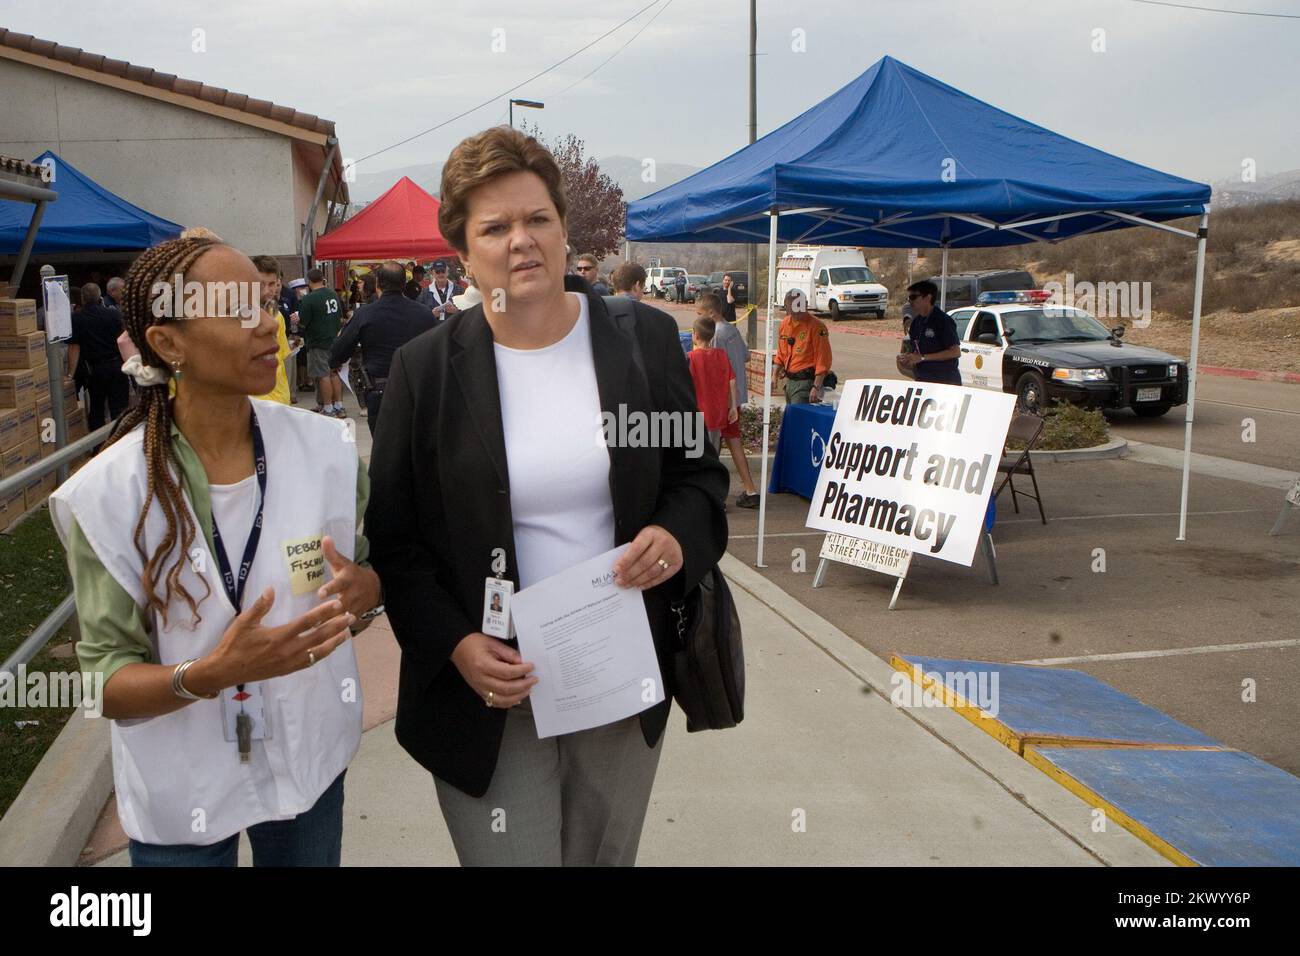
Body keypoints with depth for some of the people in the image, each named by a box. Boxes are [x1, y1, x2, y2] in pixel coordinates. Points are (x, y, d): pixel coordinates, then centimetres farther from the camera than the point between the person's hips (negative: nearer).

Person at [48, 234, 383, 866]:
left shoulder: (325, 450, -10)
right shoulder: (108, 491, -16)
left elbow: (370, 573, 3)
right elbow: (107, 683, -12)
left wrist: (367, 591, -20)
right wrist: (209, 675, -31)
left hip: (312, 762, 2)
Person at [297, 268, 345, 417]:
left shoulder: (309, 299, -16)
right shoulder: (333, 295, 6)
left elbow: (303, 322, -14)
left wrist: (297, 320, 6)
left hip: (318, 343, -7)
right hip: (335, 340, 7)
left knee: (323, 375, -2)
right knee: (335, 373, 12)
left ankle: (328, 409, 1)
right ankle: (339, 406, 16)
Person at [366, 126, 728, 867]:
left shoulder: (646, 340, -1)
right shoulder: (425, 369, -5)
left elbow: (701, 472, 7)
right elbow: (393, 537, -1)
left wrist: (679, 535, -15)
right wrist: (453, 644, -15)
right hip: (491, 694, -2)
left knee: (608, 854, 21)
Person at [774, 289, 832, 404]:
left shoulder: (816, 326, -13)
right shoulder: (784, 324, 10)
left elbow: (823, 360, -16)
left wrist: (816, 387, -21)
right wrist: (774, 376, 9)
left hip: (806, 382, -8)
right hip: (789, 381, 8)